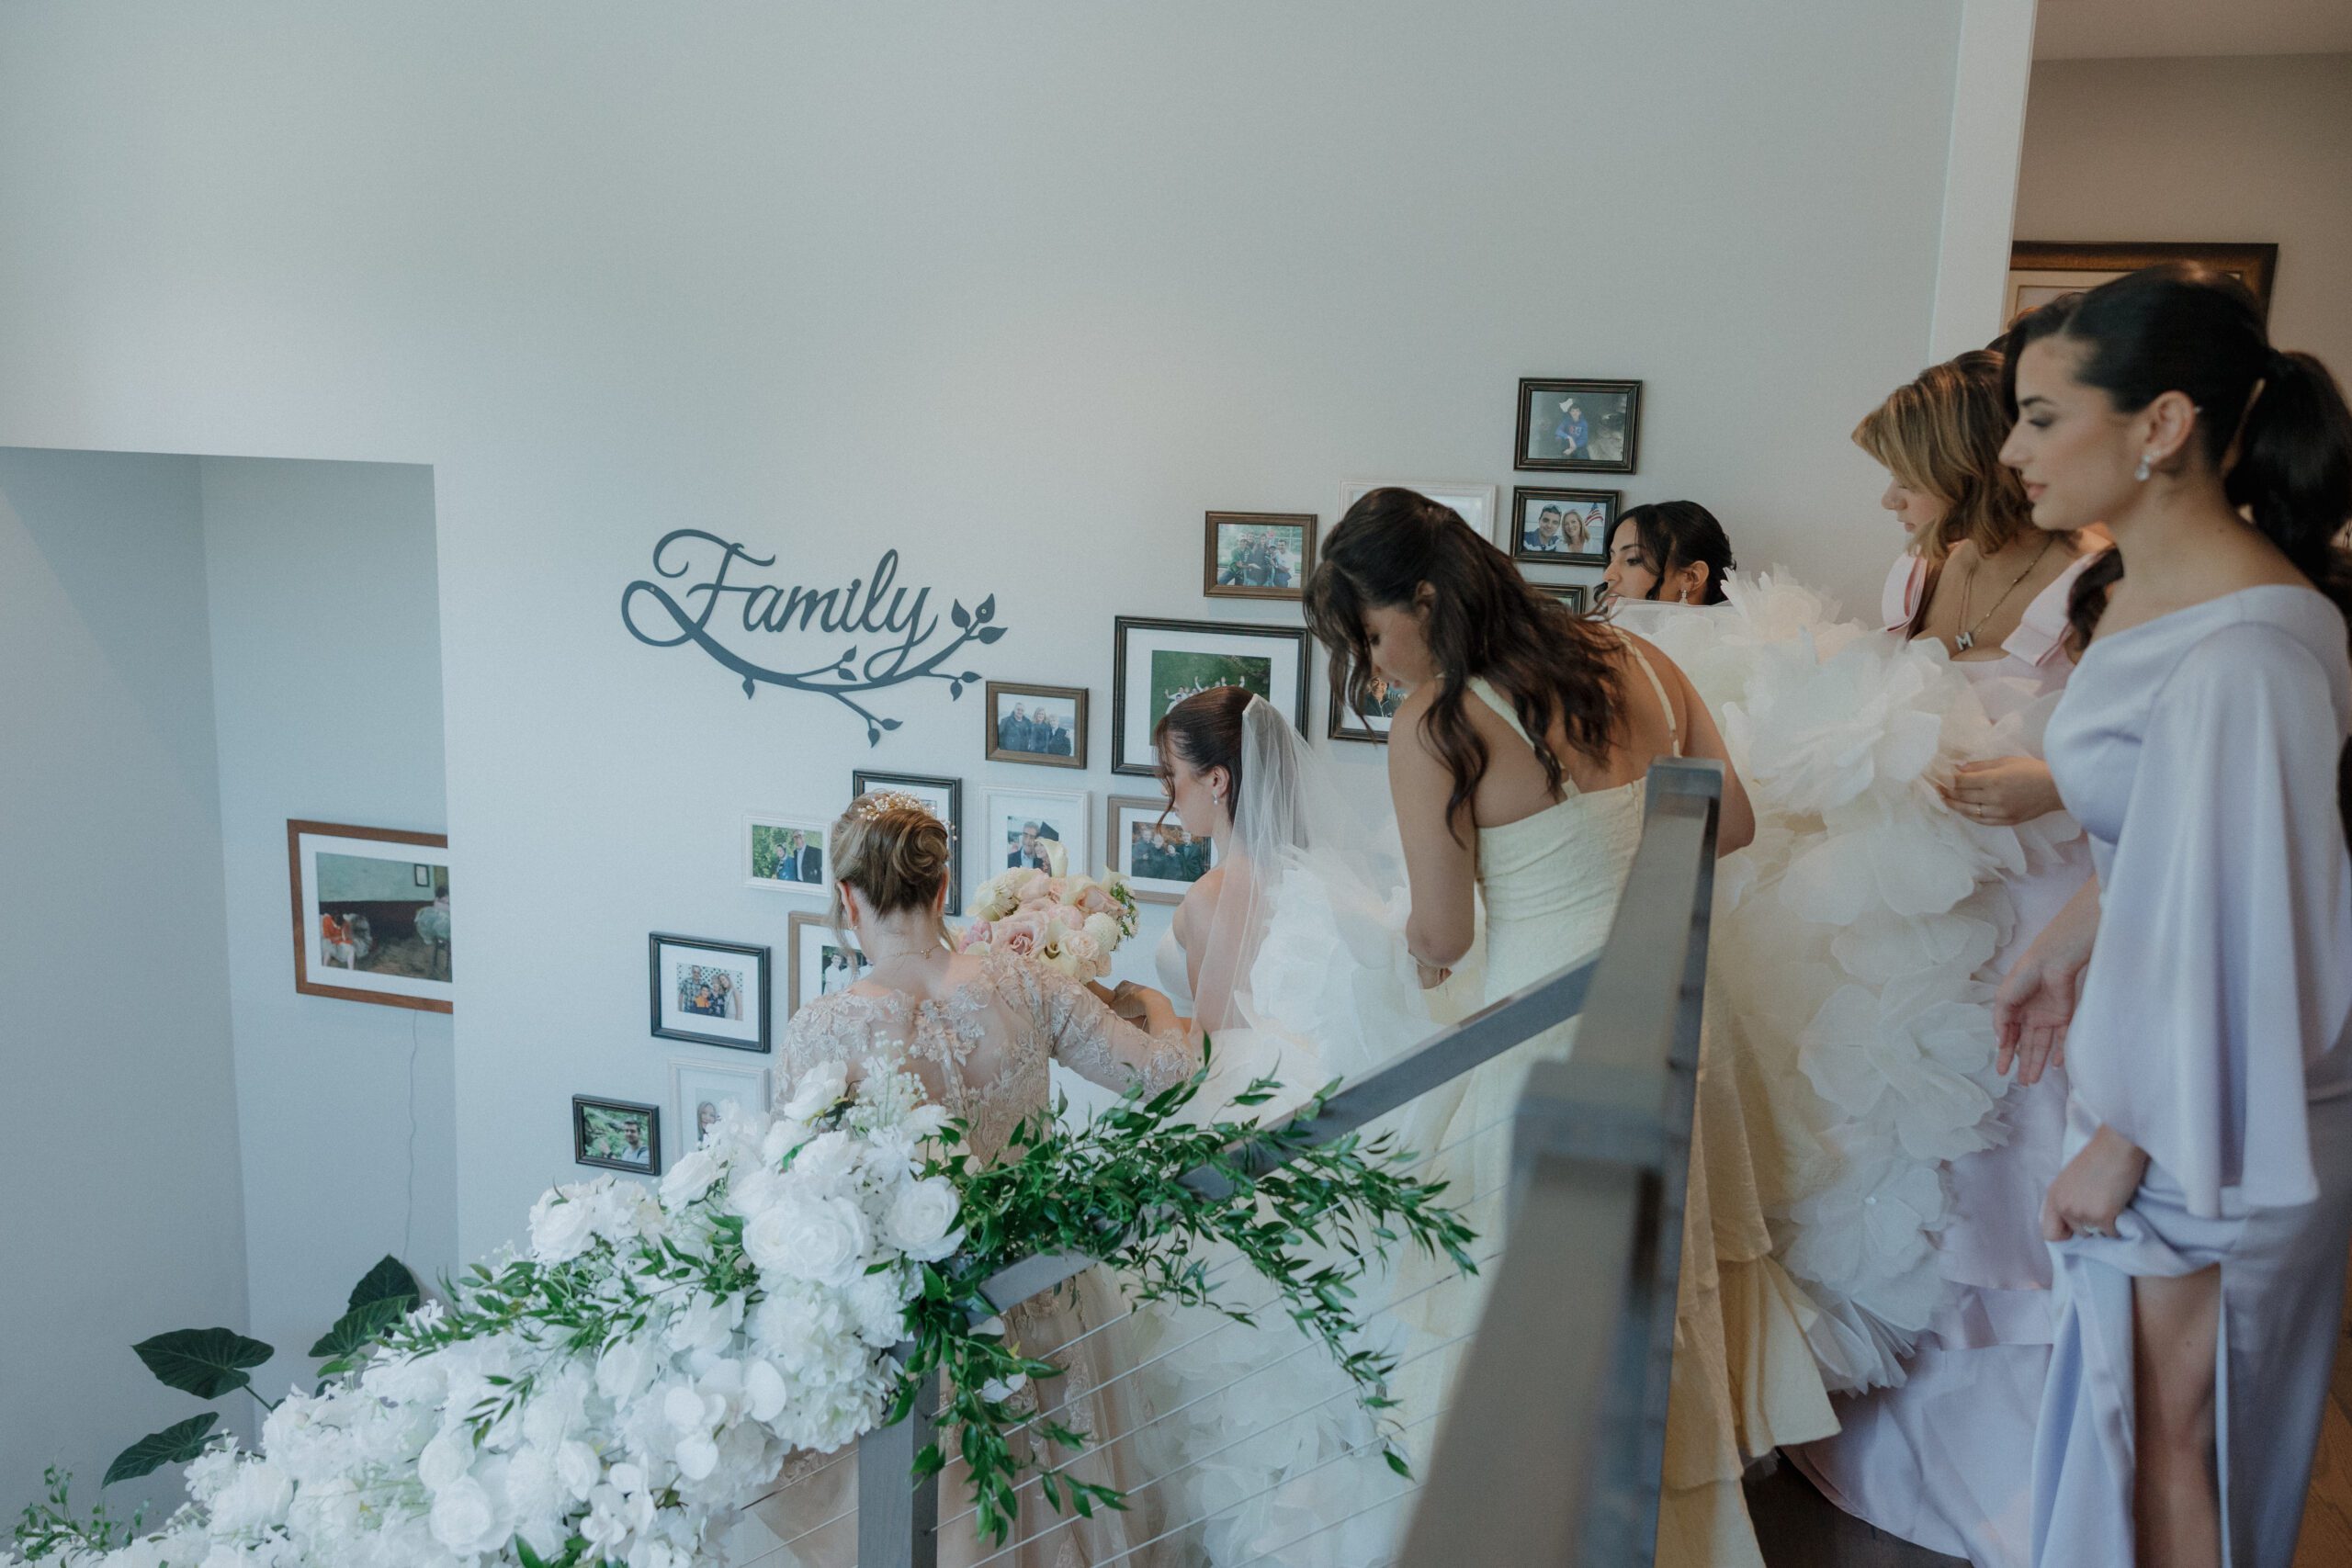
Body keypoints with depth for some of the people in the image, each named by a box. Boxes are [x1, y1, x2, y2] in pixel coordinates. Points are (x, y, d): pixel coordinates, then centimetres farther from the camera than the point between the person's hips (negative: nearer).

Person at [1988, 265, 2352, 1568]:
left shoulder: (2244, 655, -29)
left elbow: (2221, 934, -26)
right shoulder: (2145, 591, 1)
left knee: (2169, 1435, 10)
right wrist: (2062, 948, 18)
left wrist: (2122, 1149, -18)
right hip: (2145, 1059, 9)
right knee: (2129, 1400, 24)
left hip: (2214, 1118, -9)